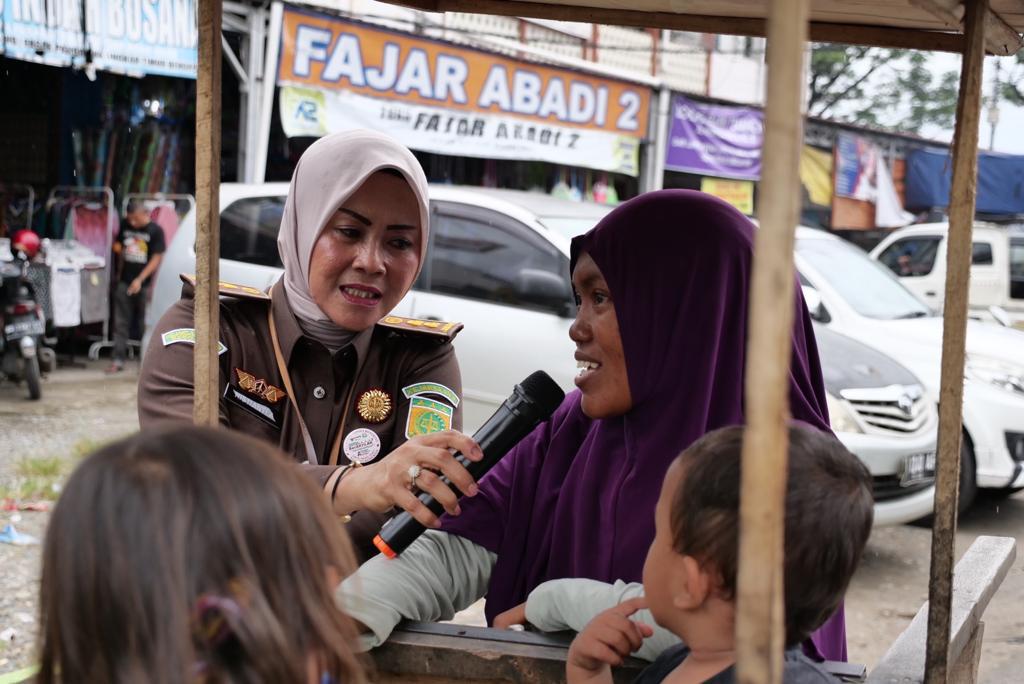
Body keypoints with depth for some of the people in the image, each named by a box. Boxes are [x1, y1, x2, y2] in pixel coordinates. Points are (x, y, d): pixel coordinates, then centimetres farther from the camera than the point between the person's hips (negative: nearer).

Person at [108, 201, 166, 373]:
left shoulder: (155, 231, -7)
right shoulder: (125, 225, 6)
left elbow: (157, 258, -10)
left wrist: (140, 280, -15)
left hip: (144, 283, -4)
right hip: (124, 282, 4)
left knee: (146, 323, 3)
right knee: (121, 323, 3)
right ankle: (118, 360, 6)